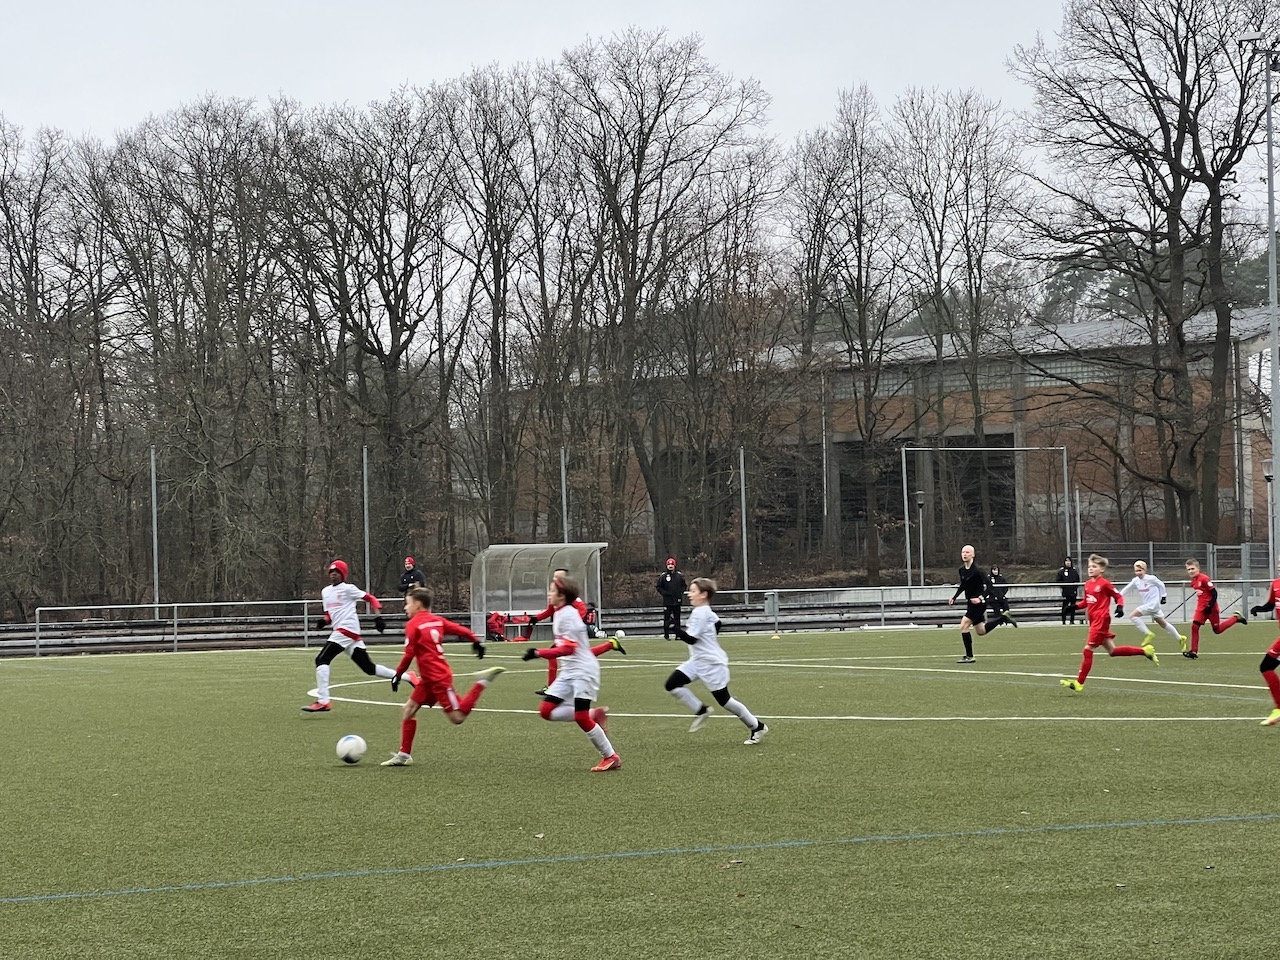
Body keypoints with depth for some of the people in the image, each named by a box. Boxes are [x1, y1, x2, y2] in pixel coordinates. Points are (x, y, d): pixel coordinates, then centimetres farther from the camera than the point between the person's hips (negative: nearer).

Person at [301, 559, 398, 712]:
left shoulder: (348, 589, -1)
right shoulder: (325, 592, 21)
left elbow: (372, 599, -2)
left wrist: (378, 618, -12)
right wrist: (323, 621, 5)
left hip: (347, 629, -9)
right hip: (339, 631, 9)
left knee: (322, 659, -16)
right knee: (369, 667, 9)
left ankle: (323, 701, -21)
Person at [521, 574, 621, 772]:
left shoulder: (568, 615, -17)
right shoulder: (558, 614, 12)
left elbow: (568, 648, -25)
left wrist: (538, 653, -26)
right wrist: (551, 651, 8)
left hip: (583, 670, -10)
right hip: (568, 672, 10)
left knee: (581, 718, -13)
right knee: (546, 711, 0)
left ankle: (611, 757, 0)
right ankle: (594, 714, 8)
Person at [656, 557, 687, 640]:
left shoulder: (679, 576, 7)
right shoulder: (663, 576, 0)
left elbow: (684, 586, 15)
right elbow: (659, 587, 3)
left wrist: (681, 593, -1)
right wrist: (665, 593, -11)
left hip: (677, 601, 2)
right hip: (667, 601, -2)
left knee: (677, 618, 5)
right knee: (666, 619, 0)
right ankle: (666, 635, 7)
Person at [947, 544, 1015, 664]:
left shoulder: (977, 570, -18)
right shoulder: (962, 570, 5)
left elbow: (988, 584, -19)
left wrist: (981, 597, -28)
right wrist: (954, 597, 10)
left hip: (978, 602, -8)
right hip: (970, 602, 8)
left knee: (964, 626, -15)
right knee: (981, 631, 17)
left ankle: (969, 656, -6)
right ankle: (1003, 617, 33)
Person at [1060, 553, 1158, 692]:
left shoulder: (1104, 584, -10)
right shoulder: (1088, 584, 11)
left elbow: (1118, 596, -3)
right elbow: (1086, 601, 21)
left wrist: (1120, 607, -20)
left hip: (1101, 620, -9)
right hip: (1094, 621, 9)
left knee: (1088, 650, -9)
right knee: (1112, 651, 13)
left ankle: (1079, 683, -5)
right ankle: (1145, 651, 24)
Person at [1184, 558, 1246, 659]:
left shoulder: (1204, 579, -20)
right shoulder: (1193, 581, 7)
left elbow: (1214, 593, -20)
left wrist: (1210, 606, -22)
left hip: (1210, 608, -7)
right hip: (1201, 607, 7)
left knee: (1217, 630, 6)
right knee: (1194, 626, -8)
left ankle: (1236, 618, 24)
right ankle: (1194, 651, -7)